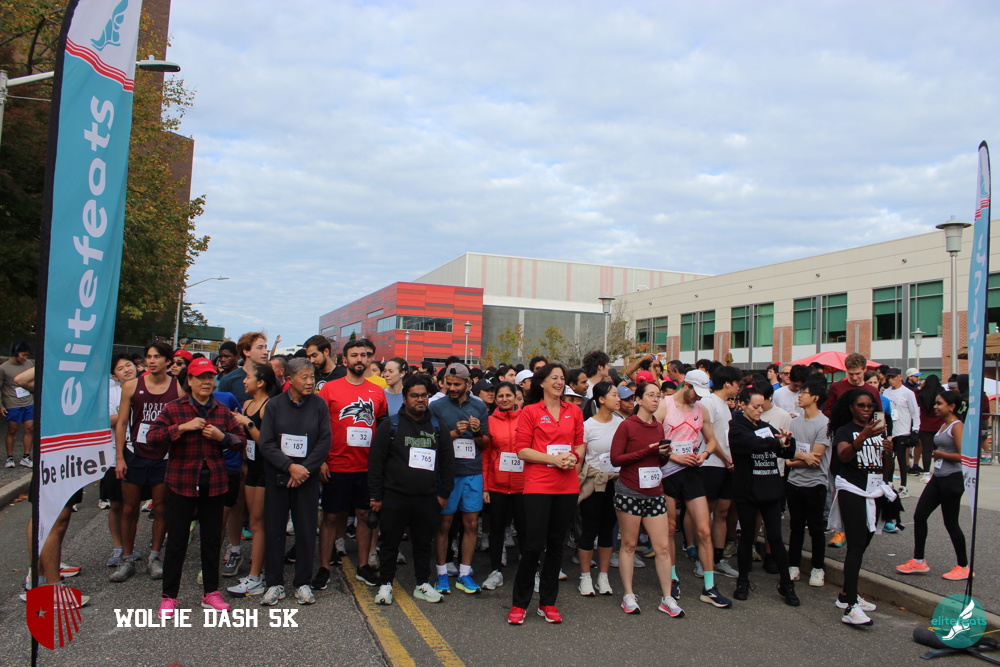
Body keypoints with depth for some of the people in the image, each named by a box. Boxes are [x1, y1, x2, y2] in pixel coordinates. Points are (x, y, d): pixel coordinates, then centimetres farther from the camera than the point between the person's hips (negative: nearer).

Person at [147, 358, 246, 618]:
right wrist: (183, 427, -20)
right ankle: (169, 596, 16)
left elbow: (241, 440, 9)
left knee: (212, 539, 11)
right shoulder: (173, 409, -2)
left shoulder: (223, 411, 7)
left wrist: (221, 436, -10)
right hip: (181, 483, -3)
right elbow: (152, 437, -10)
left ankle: (210, 593, 24)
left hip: (214, 484, 3)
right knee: (177, 541, 3)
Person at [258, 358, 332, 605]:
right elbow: (265, 444, -4)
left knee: (306, 530, 4)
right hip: (276, 477, 0)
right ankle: (274, 583, 18)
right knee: (274, 529, 5)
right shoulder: (275, 405, 0)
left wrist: (305, 469, -11)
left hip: (307, 479, 0)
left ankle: (303, 582, 18)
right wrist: (290, 466, -14)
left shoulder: (319, 405, 0)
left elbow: (324, 442, -2)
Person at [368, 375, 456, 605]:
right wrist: (376, 495, -5)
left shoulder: (436, 427, 9)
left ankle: (423, 584, 25)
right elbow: (375, 461, -1)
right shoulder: (391, 425, 0)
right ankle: (385, 584, 20)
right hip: (394, 497, -2)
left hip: (427, 499, 3)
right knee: (390, 543, 6)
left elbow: (448, 462, 13)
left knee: (424, 543, 11)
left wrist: (444, 493, 8)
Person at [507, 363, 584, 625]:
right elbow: (522, 450, -5)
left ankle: (548, 602, 23)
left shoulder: (573, 411, 11)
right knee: (534, 544, -6)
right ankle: (520, 603, 9)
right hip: (538, 484, -4)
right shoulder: (530, 412, -1)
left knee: (556, 544, 11)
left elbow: (580, 443, 17)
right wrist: (552, 459, -14)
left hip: (568, 485, 4)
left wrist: (574, 458, -4)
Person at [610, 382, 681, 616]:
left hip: (654, 493, 5)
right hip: (629, 493, -5)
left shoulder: (658, 427, 11)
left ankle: (667, 598, 14)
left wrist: (664, 454, -3)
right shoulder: (627, 425, -6)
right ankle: (628, 596, 16)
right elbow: (615, 458, -11)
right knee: (629, 545, 5)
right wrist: (647, 451, -17)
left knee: (663, 546, 3)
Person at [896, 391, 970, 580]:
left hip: (952, 480, -9)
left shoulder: (957, 426, -14)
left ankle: (964, 567, 19)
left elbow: (962, 456, -23)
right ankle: (918, 561, 15)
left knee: (951, 523, 2)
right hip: (937, 479, 9)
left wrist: (939, 454, -12)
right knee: (919, 516, 6)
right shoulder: (943, 425, 13)